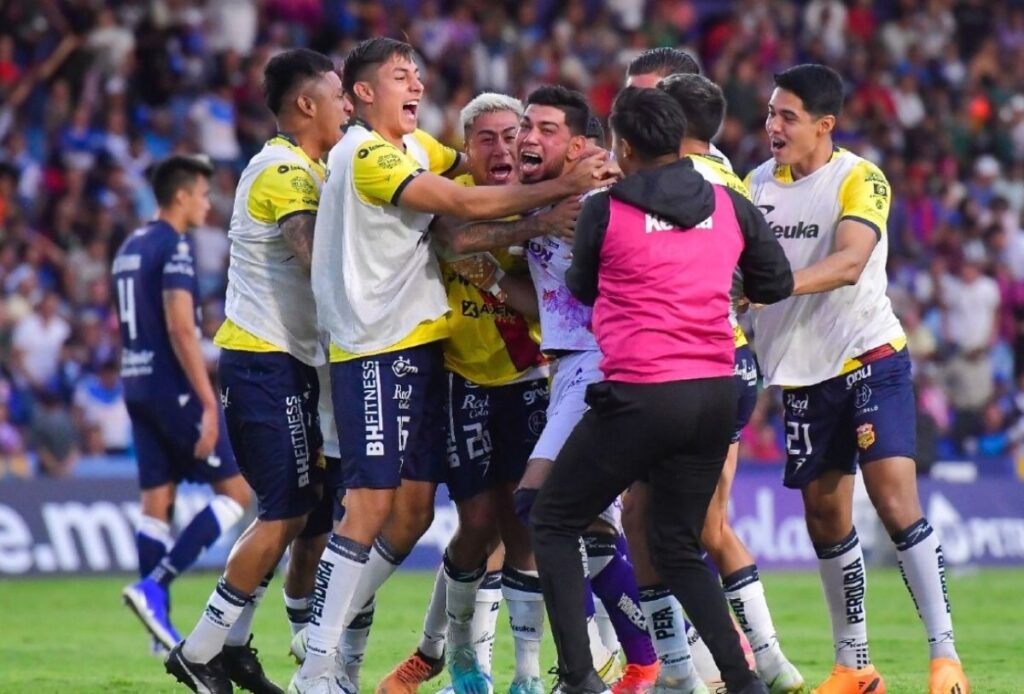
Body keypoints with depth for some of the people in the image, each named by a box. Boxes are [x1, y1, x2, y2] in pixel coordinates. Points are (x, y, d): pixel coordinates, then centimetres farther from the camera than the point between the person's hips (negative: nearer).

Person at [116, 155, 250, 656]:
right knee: (236, 492, -2)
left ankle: (162, 627, 6)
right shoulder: (175, 246, -12)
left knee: (156, 503, 8)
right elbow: (180, 328, -20)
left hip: (138, 388, 9)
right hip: (173, 387, -9)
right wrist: (208, 402, -22)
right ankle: (154, 586, -12)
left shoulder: (129, 248, 16)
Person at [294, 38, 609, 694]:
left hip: (419, 347, 9)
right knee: (371, 505, -12)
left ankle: (336, 637, 15)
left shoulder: (415, 145, 16)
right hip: (375, 353, -9)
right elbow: (467, 203, -19)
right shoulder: (367, 156, -14)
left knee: (415, 509, 7)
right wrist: (562, 187, -19)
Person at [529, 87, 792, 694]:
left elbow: (582, 290, 13)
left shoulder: (605, 211, -3)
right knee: (678, 547, 19)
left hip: (640, 395, -5)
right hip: (716, 394, 5)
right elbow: (777, 284, 16)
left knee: (554, 522, 11)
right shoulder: (730, 206, 6)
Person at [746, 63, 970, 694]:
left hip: (871, 358, -6)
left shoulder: (859, 180, -11)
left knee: (896, 500, -17)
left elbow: (848, 263, -26)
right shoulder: (758, 184, 7)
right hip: (804, 374, 6)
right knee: (825, 517, 7)